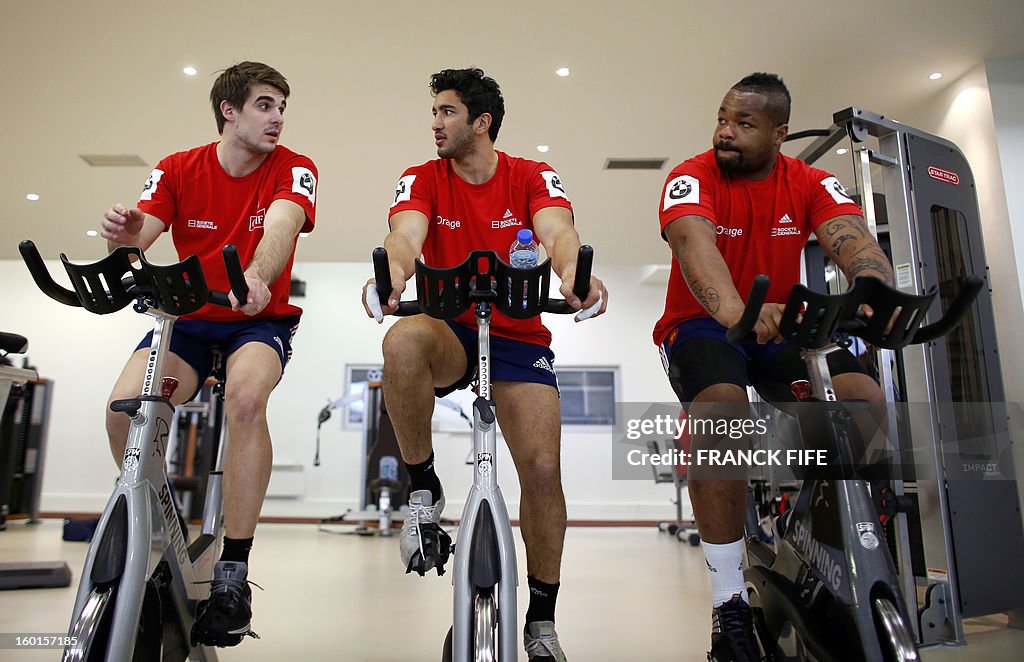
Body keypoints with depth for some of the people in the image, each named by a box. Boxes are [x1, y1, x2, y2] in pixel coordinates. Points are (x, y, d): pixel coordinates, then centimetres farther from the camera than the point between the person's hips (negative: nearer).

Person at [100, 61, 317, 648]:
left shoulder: (293, 169, -7)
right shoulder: (179, 170, -1)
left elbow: (280, 227, -28)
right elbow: (137, 237, -12)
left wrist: (257, 277, -49)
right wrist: (125, 237, -37)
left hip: (261, 319, -2)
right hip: (190, 317, 3)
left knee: (246, 394, -35)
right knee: (124, 407, -23)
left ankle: (234, 572, -24)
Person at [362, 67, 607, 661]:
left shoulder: (534, 178, -1)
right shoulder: (423, 179, 0)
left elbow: (558, 231, -22)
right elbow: (406, 232, -20)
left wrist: (574, 274, -46)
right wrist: (395, 270, -46)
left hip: (519, 336, 0)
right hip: (449, 331, 0)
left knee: (543, 469, -10)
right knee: (403, 342, -36)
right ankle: (424, 489, -14)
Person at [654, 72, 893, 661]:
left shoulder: (810, 183, -1)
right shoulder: (693, 178, -11)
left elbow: (856, 242, -19)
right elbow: (694, 243, -32)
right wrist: (732, 309, -53)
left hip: (781, 325, 4)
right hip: (702, 324, -3)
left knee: (865, 402, -21)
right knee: (722, 408, -34)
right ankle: (729, 602, -23)